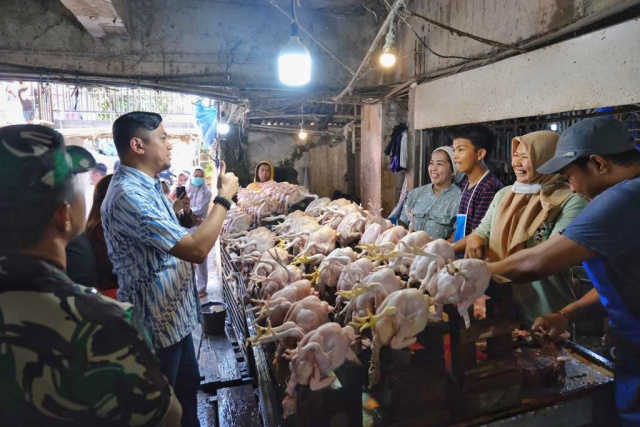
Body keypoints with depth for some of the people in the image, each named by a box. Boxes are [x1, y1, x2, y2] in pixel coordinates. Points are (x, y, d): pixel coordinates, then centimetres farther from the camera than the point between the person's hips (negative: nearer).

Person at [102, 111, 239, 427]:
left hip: (175, 313, 10)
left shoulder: (145, 186, 7)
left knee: (187, 386, 26)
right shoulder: (129, 195, -28)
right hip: (157, 321, -9)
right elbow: (196, 249, -32)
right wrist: (224, 197, -22)